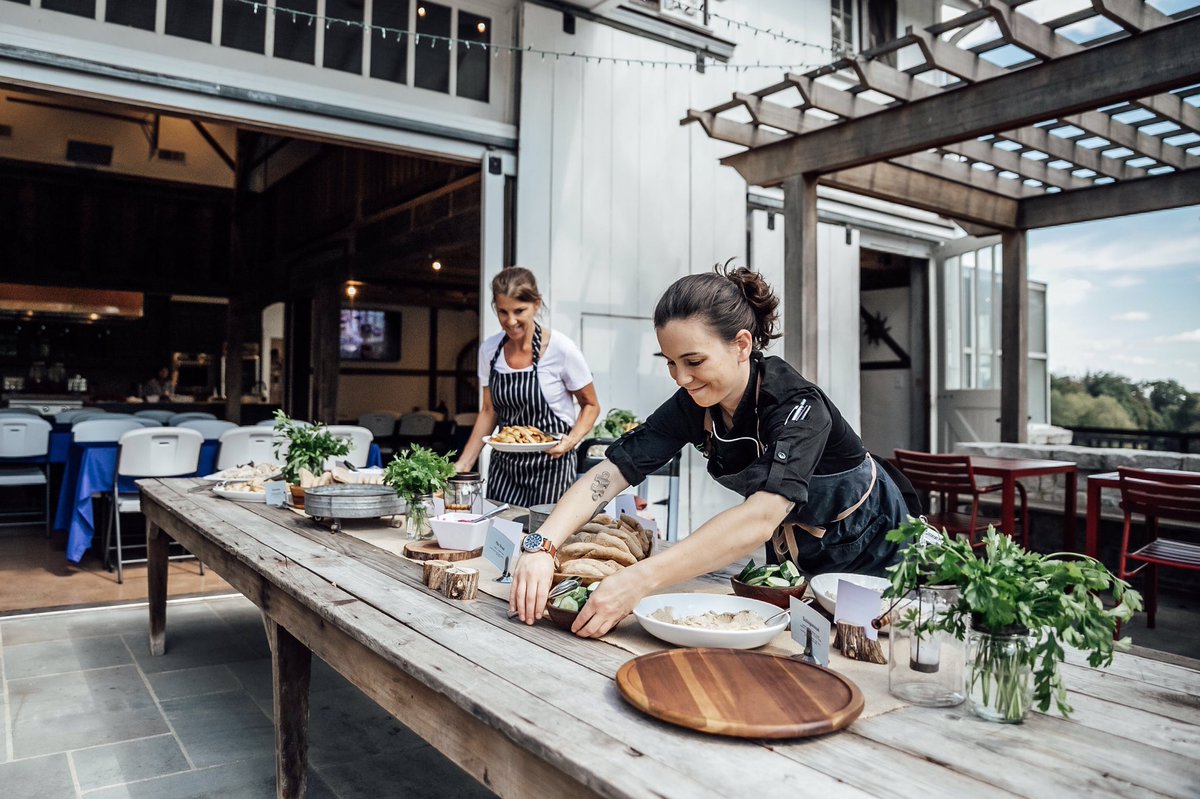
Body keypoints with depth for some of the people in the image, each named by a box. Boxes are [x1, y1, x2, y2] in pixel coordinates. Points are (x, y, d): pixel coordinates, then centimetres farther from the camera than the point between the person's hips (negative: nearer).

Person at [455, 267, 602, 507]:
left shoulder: (561, 349, -13)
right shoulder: (489, 350, 0)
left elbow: (591, 405, -2)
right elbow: (489, 411, 11)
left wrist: (571, 440, -20)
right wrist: (461, 466, 4)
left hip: (551, 470, -4)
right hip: (503, 468, 4)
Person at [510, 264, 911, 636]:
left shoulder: (798, 407, -37)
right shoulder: (693, 407, -20)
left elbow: (760, 519, -51)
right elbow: (611, 471, -25)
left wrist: (637, 581, -58)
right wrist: (542, 546, -41)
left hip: (867, 543, -4)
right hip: (792, 547, 5)